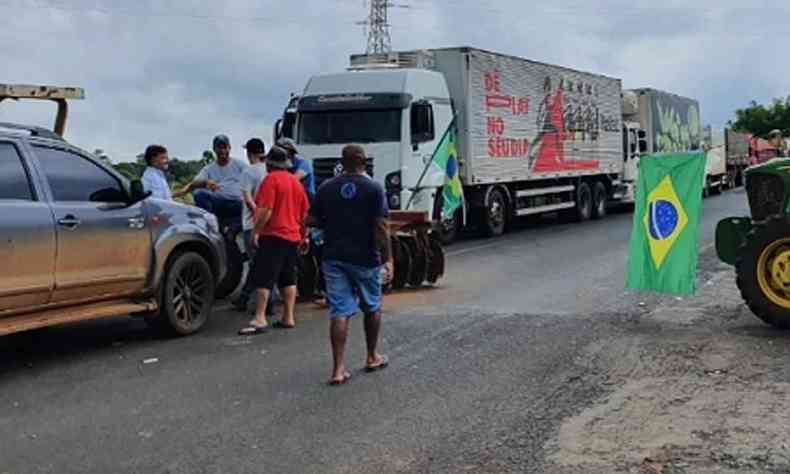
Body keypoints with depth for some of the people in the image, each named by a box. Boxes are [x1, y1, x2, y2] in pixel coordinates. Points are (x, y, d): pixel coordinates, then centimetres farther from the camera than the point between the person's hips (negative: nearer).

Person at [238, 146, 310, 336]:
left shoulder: (271, 179, -10)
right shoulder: (296, 181, 14)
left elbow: (266, 210, -19)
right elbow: (305, 212, 19)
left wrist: (255, 231, -12)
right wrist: (302, 235, 27)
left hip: (273, 236, -8)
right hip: (293, 236, 8)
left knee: (264, 279, -9)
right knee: (288, 279, 12)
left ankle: (259, 319, -14)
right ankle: (288, 318, 12)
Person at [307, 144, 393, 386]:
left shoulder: (326, 188, 3)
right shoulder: (373, 189, -7)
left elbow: (311, 220, 6)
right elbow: (380, 227, -13)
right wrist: (387, 259, -10)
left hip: (334, 257, 2)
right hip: (365, 258, -2)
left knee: (339, 312, 0)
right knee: (372, 308, 18)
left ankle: (338, 369, -7)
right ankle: (372, 357, 30)